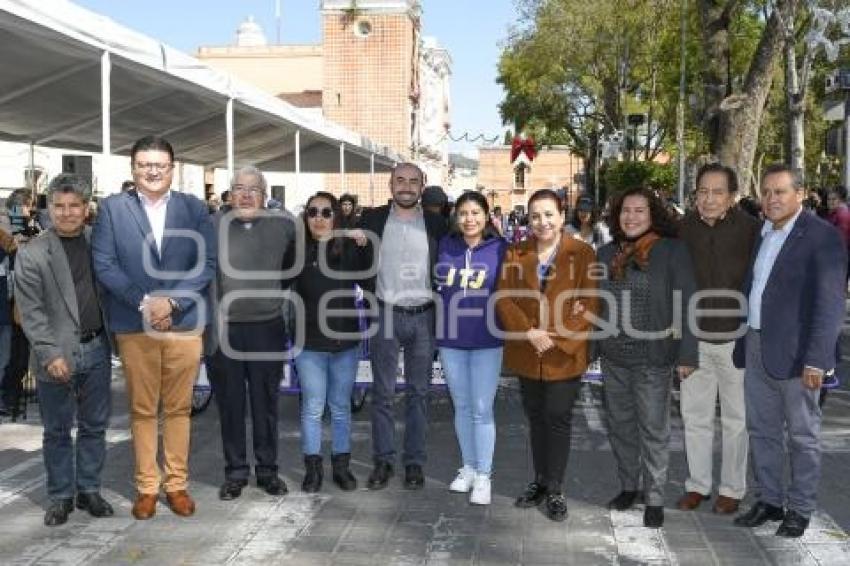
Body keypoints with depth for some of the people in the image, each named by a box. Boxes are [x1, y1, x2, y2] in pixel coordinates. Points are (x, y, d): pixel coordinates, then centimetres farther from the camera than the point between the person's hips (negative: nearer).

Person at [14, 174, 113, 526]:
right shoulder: (31, 254, -4)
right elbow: (32, 312, -8)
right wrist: (50, 354, -16)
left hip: (97, 349, 3)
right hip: (58, 355, -3)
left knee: (94, 426, 12)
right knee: (57, 431, 8)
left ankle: (89, 490, 25)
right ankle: (61, 496, 21)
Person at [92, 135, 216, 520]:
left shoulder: (195, 208, 4)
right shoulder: (112, 208, 2)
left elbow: (207, 264, -1)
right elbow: (104, 265, -4)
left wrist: (171, 301, -13)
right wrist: (144, 302, -14)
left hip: (184, 324, 1)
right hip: (134, 326, 0)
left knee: (178, 408, 8)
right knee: (142, 410, 8)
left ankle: (177, 484, 20)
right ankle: (146, 487, 19)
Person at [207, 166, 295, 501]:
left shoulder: (283, 226, 4)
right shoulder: (214, 226, 0)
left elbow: (294, 269, 13)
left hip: (267, 330, 1)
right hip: (224, 330, -1)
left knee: (266, 404, 10)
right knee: (230, 405, 8)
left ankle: (267, 470, 23)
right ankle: (235, 472, 21)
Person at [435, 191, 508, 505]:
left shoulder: (500, 248, -5)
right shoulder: (444, 246, 3)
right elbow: (433, 285, 12)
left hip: (487, 340, -3)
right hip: (450, 339, 3)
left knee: (482, 409, 0)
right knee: (461, 407, 13)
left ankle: (483, 476, 12)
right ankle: (468, 467, 27)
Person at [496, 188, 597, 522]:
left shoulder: (583, 254, -5)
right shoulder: (516, 254, 5)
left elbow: (590, 304, -9)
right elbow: (504, 299, -1)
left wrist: (557, 338, -16)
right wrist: (529, 333, -15)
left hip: (565, 354, -3)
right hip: (526, 353, 3)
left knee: (558, 418, 1)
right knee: (535, 417, 14)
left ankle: (555, 489, 14)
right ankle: (540, 481, 28)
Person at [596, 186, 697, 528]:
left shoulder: (673, 251, -6)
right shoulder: (607, 254, 7)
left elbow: (685, 306, -7)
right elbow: (597, 301, 14)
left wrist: (687, 355, -10)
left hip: (654, 358, -5)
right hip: (613, 357, 5)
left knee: (653, 430, 3)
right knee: (620, 424, 14)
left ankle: (655, 498, 15)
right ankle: (628, 486, 30)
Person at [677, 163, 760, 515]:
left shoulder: (750, 229, -11)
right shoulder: (686, 228, -2)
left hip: (734, 337, -3)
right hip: (693, 337, 3)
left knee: (735, 418, 9)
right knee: (694, 415, 12)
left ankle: (732, 488, 24)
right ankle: (697, 484, 27)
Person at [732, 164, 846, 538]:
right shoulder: (761, 234, 11)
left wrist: (817, 359, -21)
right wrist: (743, 342, 9)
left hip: (794, 352, -7)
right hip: (756, 348, 7)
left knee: (802, 434, 7)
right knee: (761, 429, 15)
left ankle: (800, 508, 20)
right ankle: (768, 500, 29)